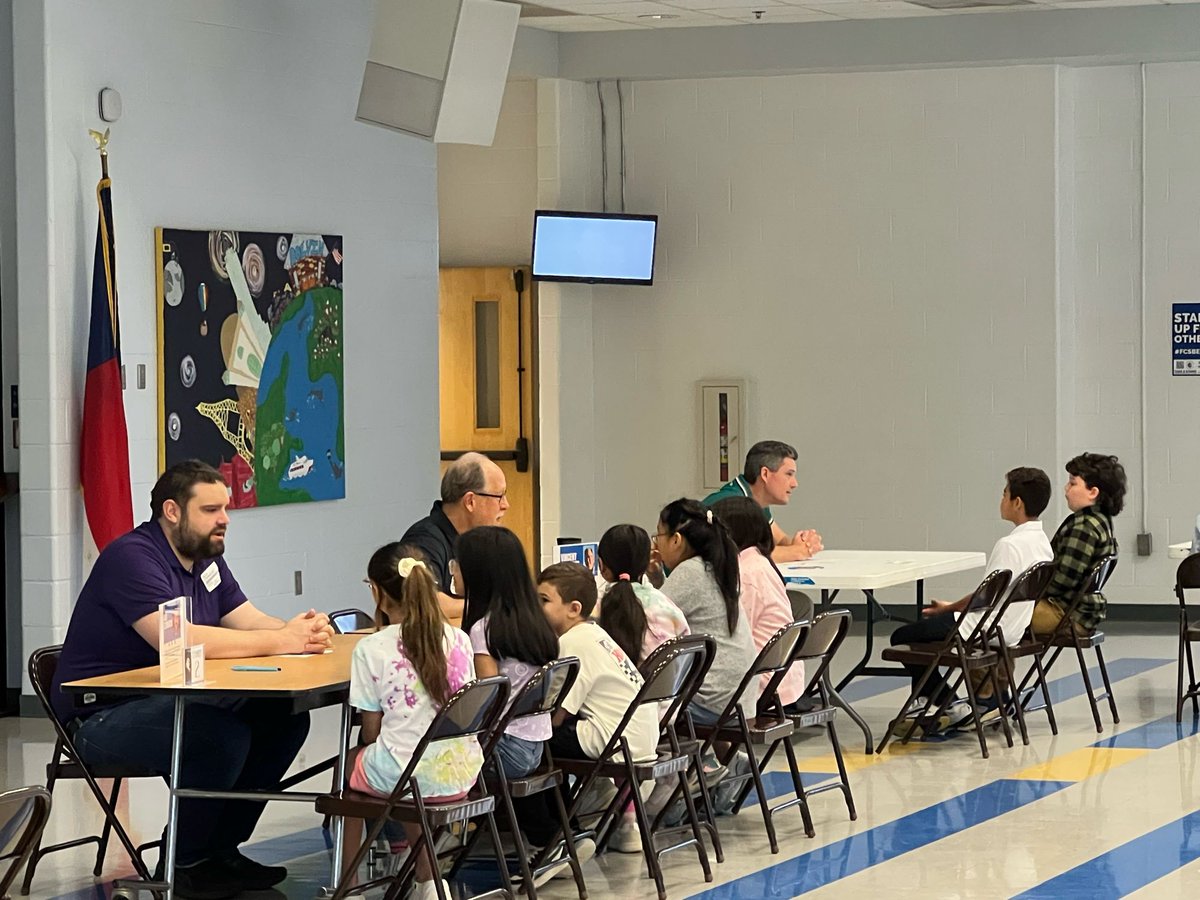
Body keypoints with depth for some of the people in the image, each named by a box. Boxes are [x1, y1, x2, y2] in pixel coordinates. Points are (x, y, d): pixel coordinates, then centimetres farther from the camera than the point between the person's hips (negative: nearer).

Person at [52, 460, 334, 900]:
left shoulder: (206, 558, 11)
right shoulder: (133, 558, -19)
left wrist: (301, 630, -19)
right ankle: (183, 864, -10)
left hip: (169, 701, 9)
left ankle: (222, 848, 5)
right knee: (224, 736, -30)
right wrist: (279, 640, -30)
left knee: (285, 719, -5)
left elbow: (248, 621, 5)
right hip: (101, 716, -9)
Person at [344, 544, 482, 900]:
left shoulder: (372, 649, -9)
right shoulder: (459, 640, 4)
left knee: (350, 762, 28)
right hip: (461, 773, 4)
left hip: (403, 773, -4)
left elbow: (371, 731, -5)